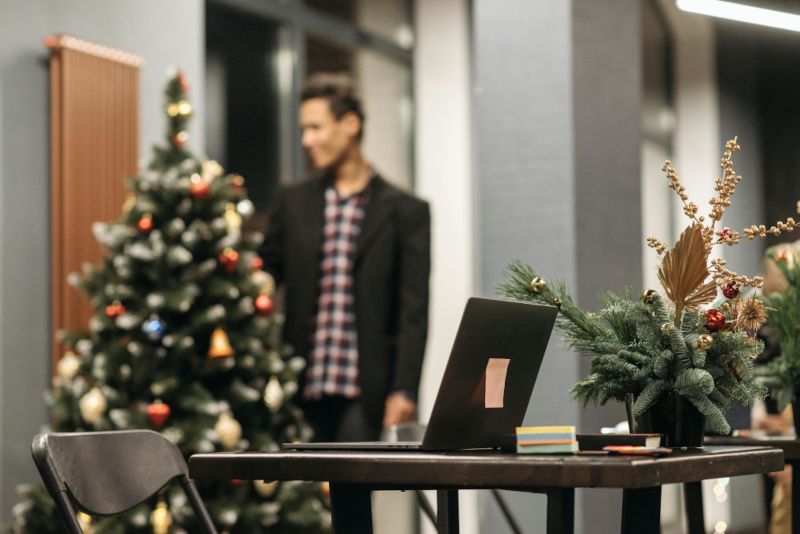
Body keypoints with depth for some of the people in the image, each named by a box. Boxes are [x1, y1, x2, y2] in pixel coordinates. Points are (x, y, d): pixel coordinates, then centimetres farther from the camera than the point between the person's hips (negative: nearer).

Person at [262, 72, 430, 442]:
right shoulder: (291, 202, 13)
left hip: (367, 395, -3)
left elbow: (413, 312, -1)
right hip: (303, 392, 3)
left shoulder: (405, 211, 3)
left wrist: (404, 391, -9)